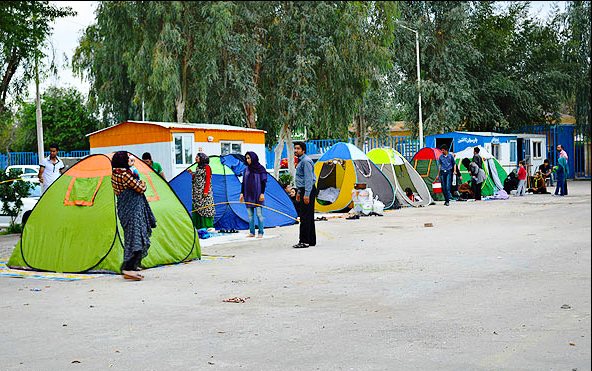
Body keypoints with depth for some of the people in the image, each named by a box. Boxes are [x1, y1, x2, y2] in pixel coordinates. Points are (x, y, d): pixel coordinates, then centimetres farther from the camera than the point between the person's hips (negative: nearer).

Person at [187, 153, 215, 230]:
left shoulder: (207, 167, -6)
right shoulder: (198, 167, 16)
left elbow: (208, 180, -11)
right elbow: (195, 179, 16)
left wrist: (206, 191, -17)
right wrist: (192, 173, 3)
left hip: (204, 191, -8)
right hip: (197, 192, 8)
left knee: (206, 208, -7)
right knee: (197, 208, 5)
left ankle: (209, 226, -4)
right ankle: (199, 225, 10)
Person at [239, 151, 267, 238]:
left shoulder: (260, 168, -2)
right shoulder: (246, 169, 11)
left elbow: (263, 182, -4)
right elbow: (243, 182, 14)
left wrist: (262, 193, -11)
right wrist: (242, 193, 9)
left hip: (257, 195, -5)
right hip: (248, 195, 5)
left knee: (259, 214, -4)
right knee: (250, 215, 6)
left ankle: (260, 233, 2)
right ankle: (251, 232, 12)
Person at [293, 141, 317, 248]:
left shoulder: (306, 161, -15)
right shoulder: (301, 161, 19)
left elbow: (309, 179, -21)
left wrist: (307, 194, -24)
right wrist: (299, 192, 26)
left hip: (308, 191, -11)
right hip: (304, 190, 11)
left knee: (305, 216, -10)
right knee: (309, 216, 12)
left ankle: (304, 241, -9)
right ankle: (311, 240, 17)